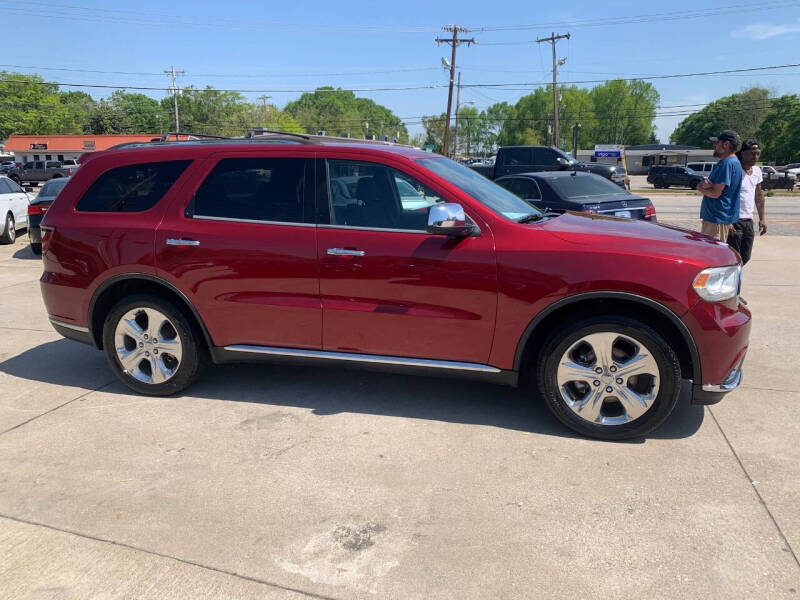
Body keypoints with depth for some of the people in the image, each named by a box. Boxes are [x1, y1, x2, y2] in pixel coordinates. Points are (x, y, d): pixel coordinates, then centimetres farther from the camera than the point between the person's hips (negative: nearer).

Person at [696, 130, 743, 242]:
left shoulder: (728, 163, -17)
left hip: (718, 220, -10)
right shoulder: (723, 162, 17)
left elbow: (715, 193, -21)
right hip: (712, 217, 10)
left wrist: (701, 188, -3)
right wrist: (705, 184, -10)